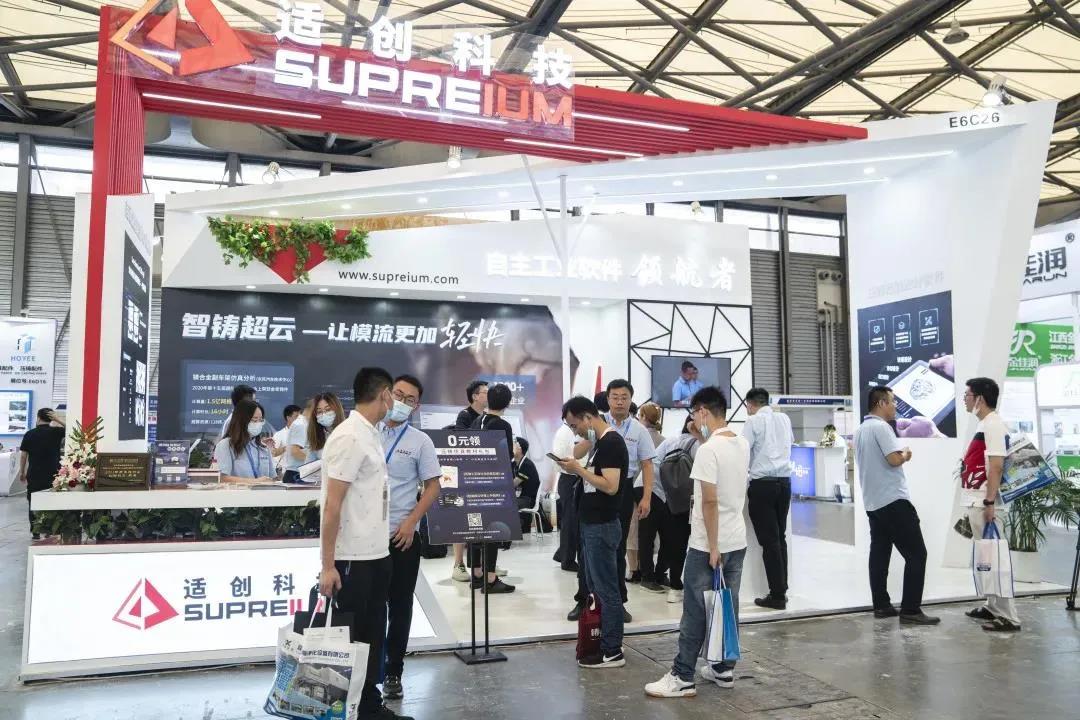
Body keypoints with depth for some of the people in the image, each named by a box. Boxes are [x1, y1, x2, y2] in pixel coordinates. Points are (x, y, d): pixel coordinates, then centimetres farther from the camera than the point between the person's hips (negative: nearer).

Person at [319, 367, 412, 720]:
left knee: (373, 635, 16)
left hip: (376, 554, 9)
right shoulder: (350, 437, -17)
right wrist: (327, 565, -18)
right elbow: (332, 505, -19)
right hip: (353, 559, -9)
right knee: (350, 639, 5)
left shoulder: (370, 434, 10)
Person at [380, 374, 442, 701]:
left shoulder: (420, 441, -1)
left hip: (402, 536, -1)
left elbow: (432, 486, 0)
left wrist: (411, 522, -10)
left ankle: (393, 673, 22)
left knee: (399, 608, 8)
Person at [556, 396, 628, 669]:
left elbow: (611, 486, -23)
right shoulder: (601, 442, 13)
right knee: (595, 588, 15)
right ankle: (601, 641, 25)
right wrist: (576, 468, 2)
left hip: (603, 527, -10)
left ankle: (612, 652, 6)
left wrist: (579, 469, -17)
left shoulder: (611, 442, -16)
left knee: (606, 590, -2)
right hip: (593, 524, 10)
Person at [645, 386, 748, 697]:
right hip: (738, 541, 8)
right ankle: (724, 669, 22)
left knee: (696, 612, -1)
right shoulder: (743, 445, 6)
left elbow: (710, 501, -22)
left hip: (708, 545, -8)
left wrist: (713, 547, -18)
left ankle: (683, 678, 5)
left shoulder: (708, 450, -19)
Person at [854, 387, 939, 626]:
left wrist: (898, 454, 15)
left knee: (879, 554, 10)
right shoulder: (880, 427, -13)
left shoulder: (860, 430, 16)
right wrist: (906, 454, -1)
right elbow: (894, 459, -22)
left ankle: (881, 606, 13)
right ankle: (910, 611, -9)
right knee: (916, 554, -6)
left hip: (873, 502, 10)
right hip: (893, 500, -10)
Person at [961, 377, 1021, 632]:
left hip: (984, 503, -10)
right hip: (976, 502, 10)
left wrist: (989, 502, -23)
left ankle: (1008, 617, -2)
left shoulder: (994, 425, -15)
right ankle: (993, 607, 25)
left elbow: (996, 467, -21)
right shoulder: (984, 424, 15)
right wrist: (979, 503, 20)